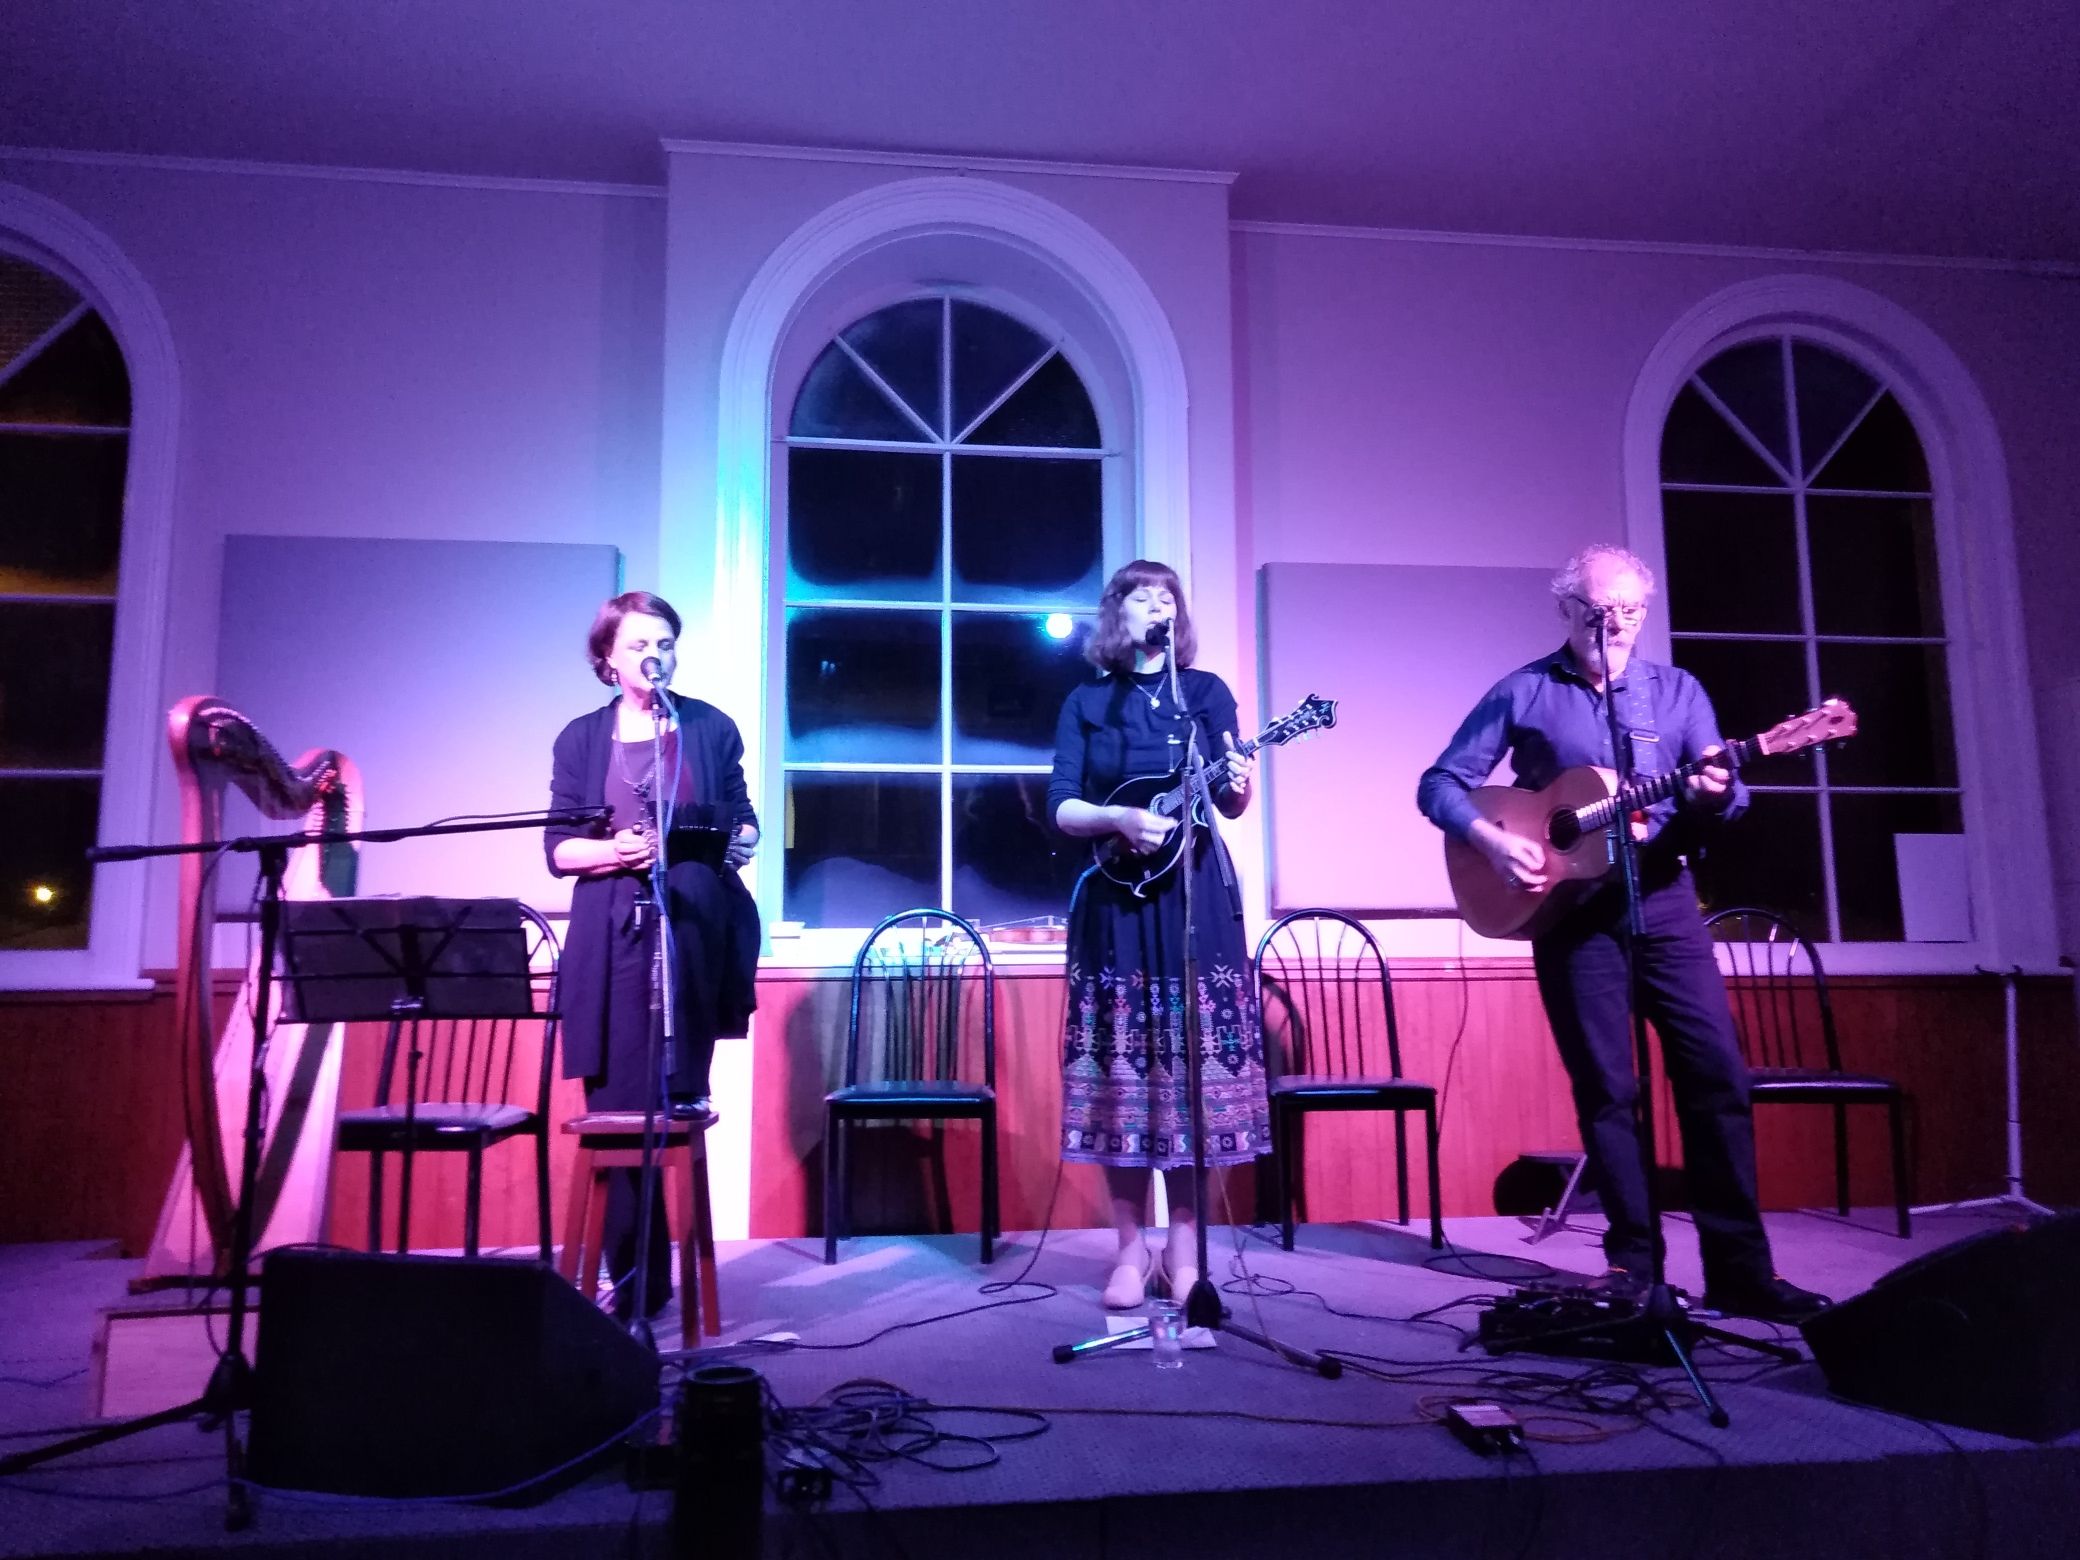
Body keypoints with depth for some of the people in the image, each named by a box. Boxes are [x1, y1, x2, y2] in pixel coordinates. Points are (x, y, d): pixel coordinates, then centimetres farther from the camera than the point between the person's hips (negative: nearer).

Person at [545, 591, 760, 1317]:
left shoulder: (711, 728, 8)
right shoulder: (582, 739, 7)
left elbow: (744, 820, 13)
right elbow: (558, 851, 3)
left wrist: (740, 843, -9)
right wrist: (615, 851, -16)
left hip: (692, 926, 0)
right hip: (613, 935, 0)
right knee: (618, 1106, 0)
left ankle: (686, 1092, -16)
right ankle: (636, 1277, 14)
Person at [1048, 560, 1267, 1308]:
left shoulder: (1205, 691, 9)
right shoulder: (1086, 702, 8)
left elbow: (1229, 805, 3)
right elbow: (1061, 809, 1)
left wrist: (1238, 787, -19)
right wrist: (1120, 819, -17)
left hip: (1196, 895, 0)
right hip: (1118, 897, 0)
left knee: (1195, 1062, -1)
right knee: (1121, 1068, 0)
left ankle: (1184, 1246, 10)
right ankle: (1131, 1249, 10)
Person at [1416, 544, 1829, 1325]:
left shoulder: (1678, 691, 9)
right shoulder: (1523, 694, 1)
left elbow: (1725, 800, 4)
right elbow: (1439, 783, -1)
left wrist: (1717, 794, -20)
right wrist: (1492, 840, -17)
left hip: (1662, 898, 3)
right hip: (1571, 908, -2)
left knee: (1717, 1073, -2)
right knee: (1606, 1088, 1)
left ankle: (1739, 1267, 7)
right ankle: (1633, 1260, 12)